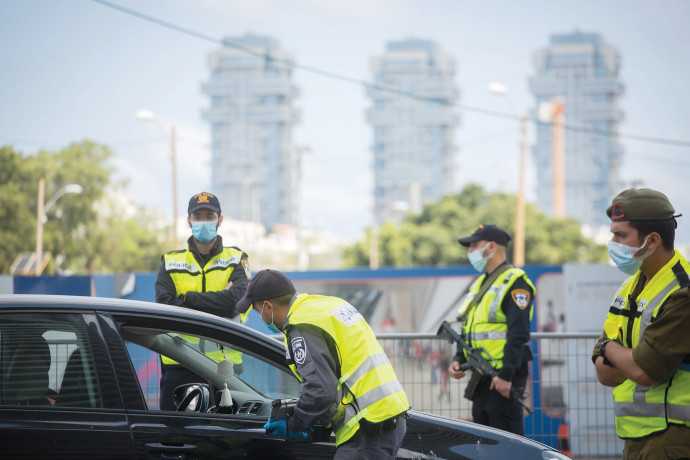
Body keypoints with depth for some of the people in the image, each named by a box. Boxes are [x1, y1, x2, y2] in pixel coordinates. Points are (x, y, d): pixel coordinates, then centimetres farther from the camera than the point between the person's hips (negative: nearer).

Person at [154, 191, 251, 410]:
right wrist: (218, 301, -11)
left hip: (224, 366, -1)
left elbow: (235, 301, -11)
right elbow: (165, 307, -6)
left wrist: (187, 298, -11)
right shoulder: (171, 263, 12)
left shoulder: (236, 260, 9)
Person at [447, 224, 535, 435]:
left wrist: (506, 375, -23)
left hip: (503, 378, -9)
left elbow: (518, 334, -18)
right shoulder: (480, 284, 19)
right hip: (482, 377, 9)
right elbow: (468, 329, 25)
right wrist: (458, 359, 9)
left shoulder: (514, 282, -10)